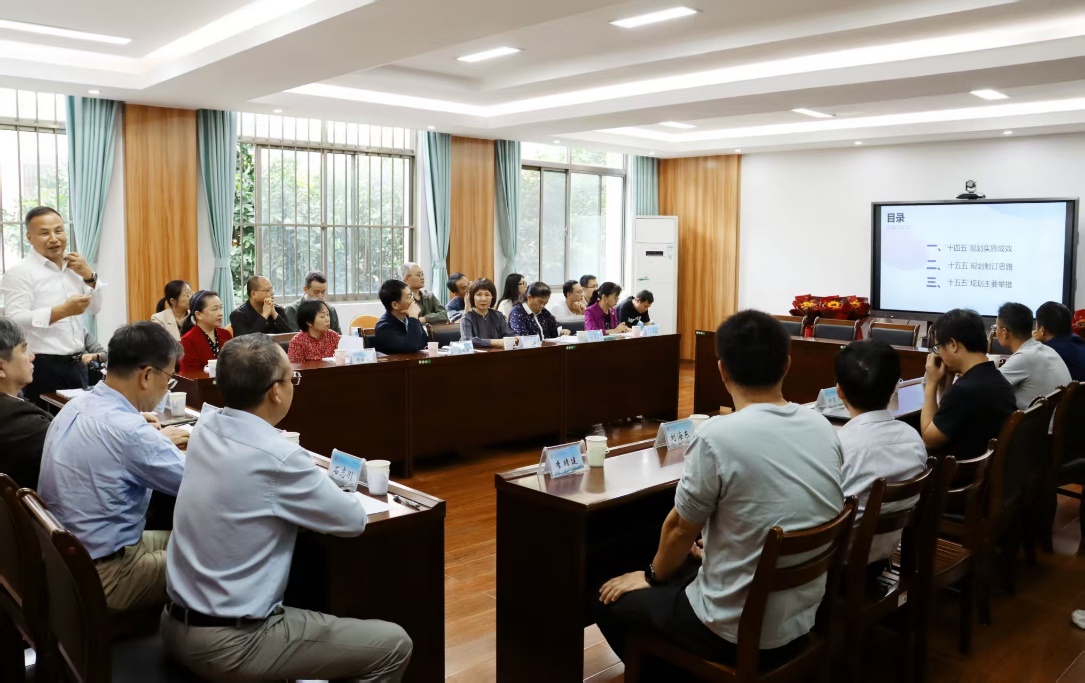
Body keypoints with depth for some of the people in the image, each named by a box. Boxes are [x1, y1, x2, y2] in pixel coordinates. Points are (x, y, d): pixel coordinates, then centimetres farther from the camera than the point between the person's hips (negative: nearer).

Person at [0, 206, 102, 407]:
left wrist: (89, 276, 0)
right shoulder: (20, 272, -9)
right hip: (43, 368, -7)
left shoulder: (73, 267, 12)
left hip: (76, 365, 7)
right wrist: (62, 310, -27)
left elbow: (94, 308, 14)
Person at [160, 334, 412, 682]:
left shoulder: (206, 428, -2)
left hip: (176, 624, 9)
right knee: (394, 645, -2)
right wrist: (344, 491, 11)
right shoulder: (278, 458, -25)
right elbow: (354, 520, -9)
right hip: (232, 644, -9)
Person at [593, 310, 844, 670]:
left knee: (606, 600, 16)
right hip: (805, 618, 7)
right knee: (686, 571, 31)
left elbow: (680, 529, -10)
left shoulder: (717, 436, -24)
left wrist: (653, 575, 11)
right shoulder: (823, 428, -3)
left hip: (737, 630, -7)